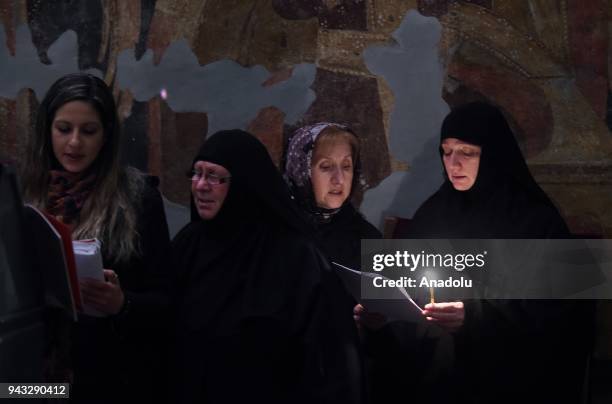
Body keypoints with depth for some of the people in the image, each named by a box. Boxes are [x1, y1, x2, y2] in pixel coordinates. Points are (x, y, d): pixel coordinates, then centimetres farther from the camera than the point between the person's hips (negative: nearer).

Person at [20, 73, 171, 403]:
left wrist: (122, 303, -22)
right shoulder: (22, 193, 3)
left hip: (113, 377, -2)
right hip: (35, 369, 3)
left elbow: (164, 298, -4)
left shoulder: (139, 196, -5)